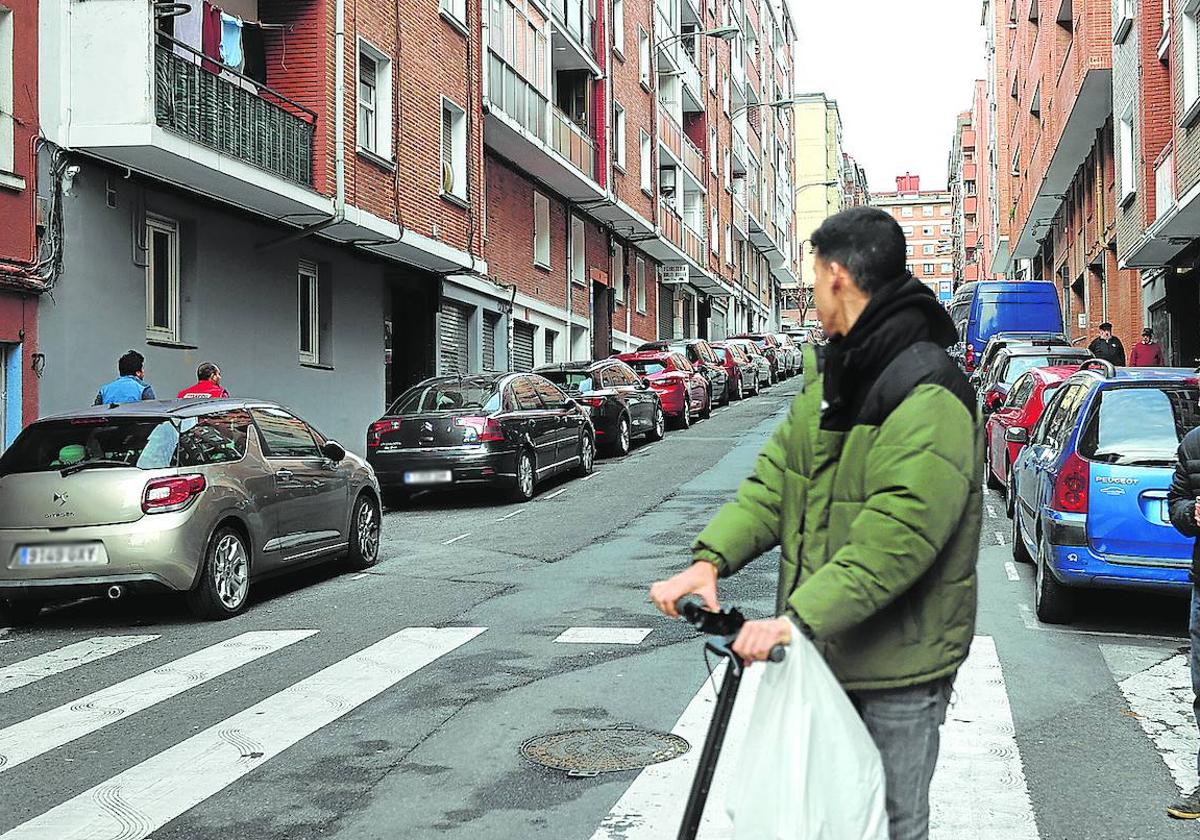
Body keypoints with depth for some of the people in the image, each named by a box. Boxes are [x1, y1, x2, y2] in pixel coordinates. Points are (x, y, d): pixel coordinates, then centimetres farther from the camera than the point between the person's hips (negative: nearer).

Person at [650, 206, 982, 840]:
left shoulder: (929, 397, -21)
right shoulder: (829, 372, 10)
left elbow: (896, 535, -31)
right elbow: (777, 476, 3)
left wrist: (801, 616, -38)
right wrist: (711, 557, -11)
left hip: (896, 664, -8)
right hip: (822, 647, 8)